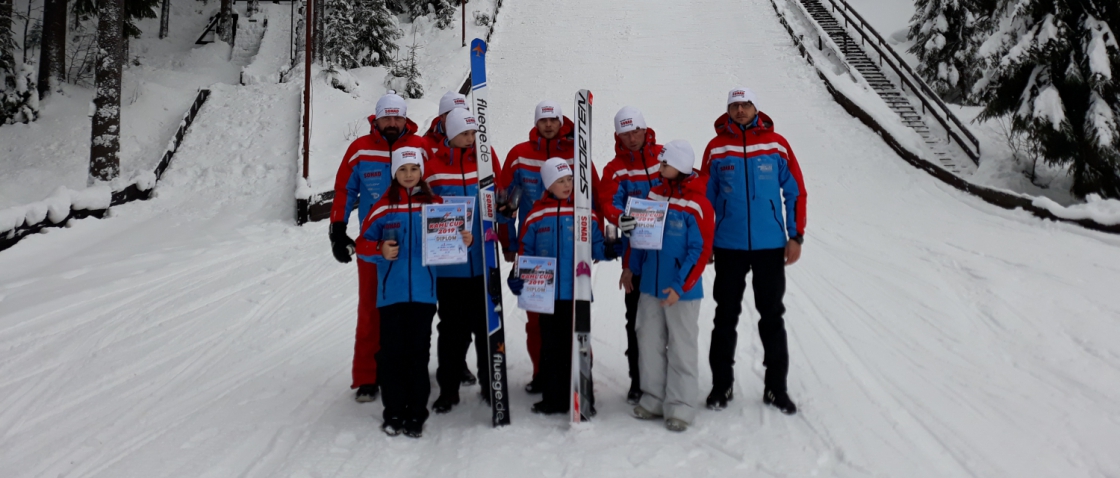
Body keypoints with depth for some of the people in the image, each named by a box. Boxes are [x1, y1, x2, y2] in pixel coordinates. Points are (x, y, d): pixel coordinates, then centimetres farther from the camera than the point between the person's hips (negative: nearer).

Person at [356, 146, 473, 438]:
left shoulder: (435, 205, 6)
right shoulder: (383, 208, 2)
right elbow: (363, 243, 5)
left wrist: (465, 241, -10)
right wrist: (380, 250, -14)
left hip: (423, 293, 1)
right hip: (391, 293, 0)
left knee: (419, 352, 5)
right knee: (392, 351, 4)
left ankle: (416, 414, 15)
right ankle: (393, 413, 16)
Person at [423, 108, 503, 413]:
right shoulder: (432, 163, -2)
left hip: (483, 260, 1)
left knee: (486, 324, 9)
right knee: (452, 327, 8)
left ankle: (491, 384, 23)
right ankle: (448, 389, 20)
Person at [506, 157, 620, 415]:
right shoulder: (536, 216, 1)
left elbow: (597, 248, 4)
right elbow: (525, 252, 6)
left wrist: (612, 250, -17)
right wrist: (517, 277, -6)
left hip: (577, 293, -1)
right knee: (550, 346, 10)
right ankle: (553, 398, 21)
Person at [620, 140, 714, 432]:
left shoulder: (698, 205, -12)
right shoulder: (654, 195, 7)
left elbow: (701, 251, -13)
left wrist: (680, 286, -17)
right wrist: (631, 268, 15)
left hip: (681, 291, -6)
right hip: (649, 287, 6)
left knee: (682, 347, 4)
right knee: (649, 342, 12)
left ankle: (681, 407, 15)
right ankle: (653, 399, 25)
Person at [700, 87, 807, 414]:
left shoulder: (777, 145, 0)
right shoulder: (716, 148, 0)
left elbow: (796, 192, 3)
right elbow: (706, 197, 5)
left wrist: (796, 236, -1)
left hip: (770, 246, 0)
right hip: (728, 246, 0)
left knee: (772, 316, 8)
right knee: (726, 317, 9)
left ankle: (776, 387, 20)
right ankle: (721, 385, 20)